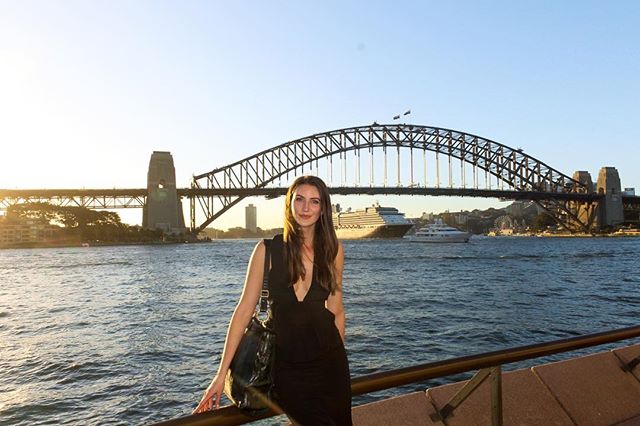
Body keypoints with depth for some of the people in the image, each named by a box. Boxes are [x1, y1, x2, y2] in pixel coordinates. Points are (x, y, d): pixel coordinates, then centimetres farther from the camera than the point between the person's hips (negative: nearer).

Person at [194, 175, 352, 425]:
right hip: (286, 365, -2)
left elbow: (336, 309, 6)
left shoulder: (333, 250, -2)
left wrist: (340, 363, 11)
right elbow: (245, 309, -8)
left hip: (327, 360, 3)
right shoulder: (268, 249, -9)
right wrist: (222, 373, -9)